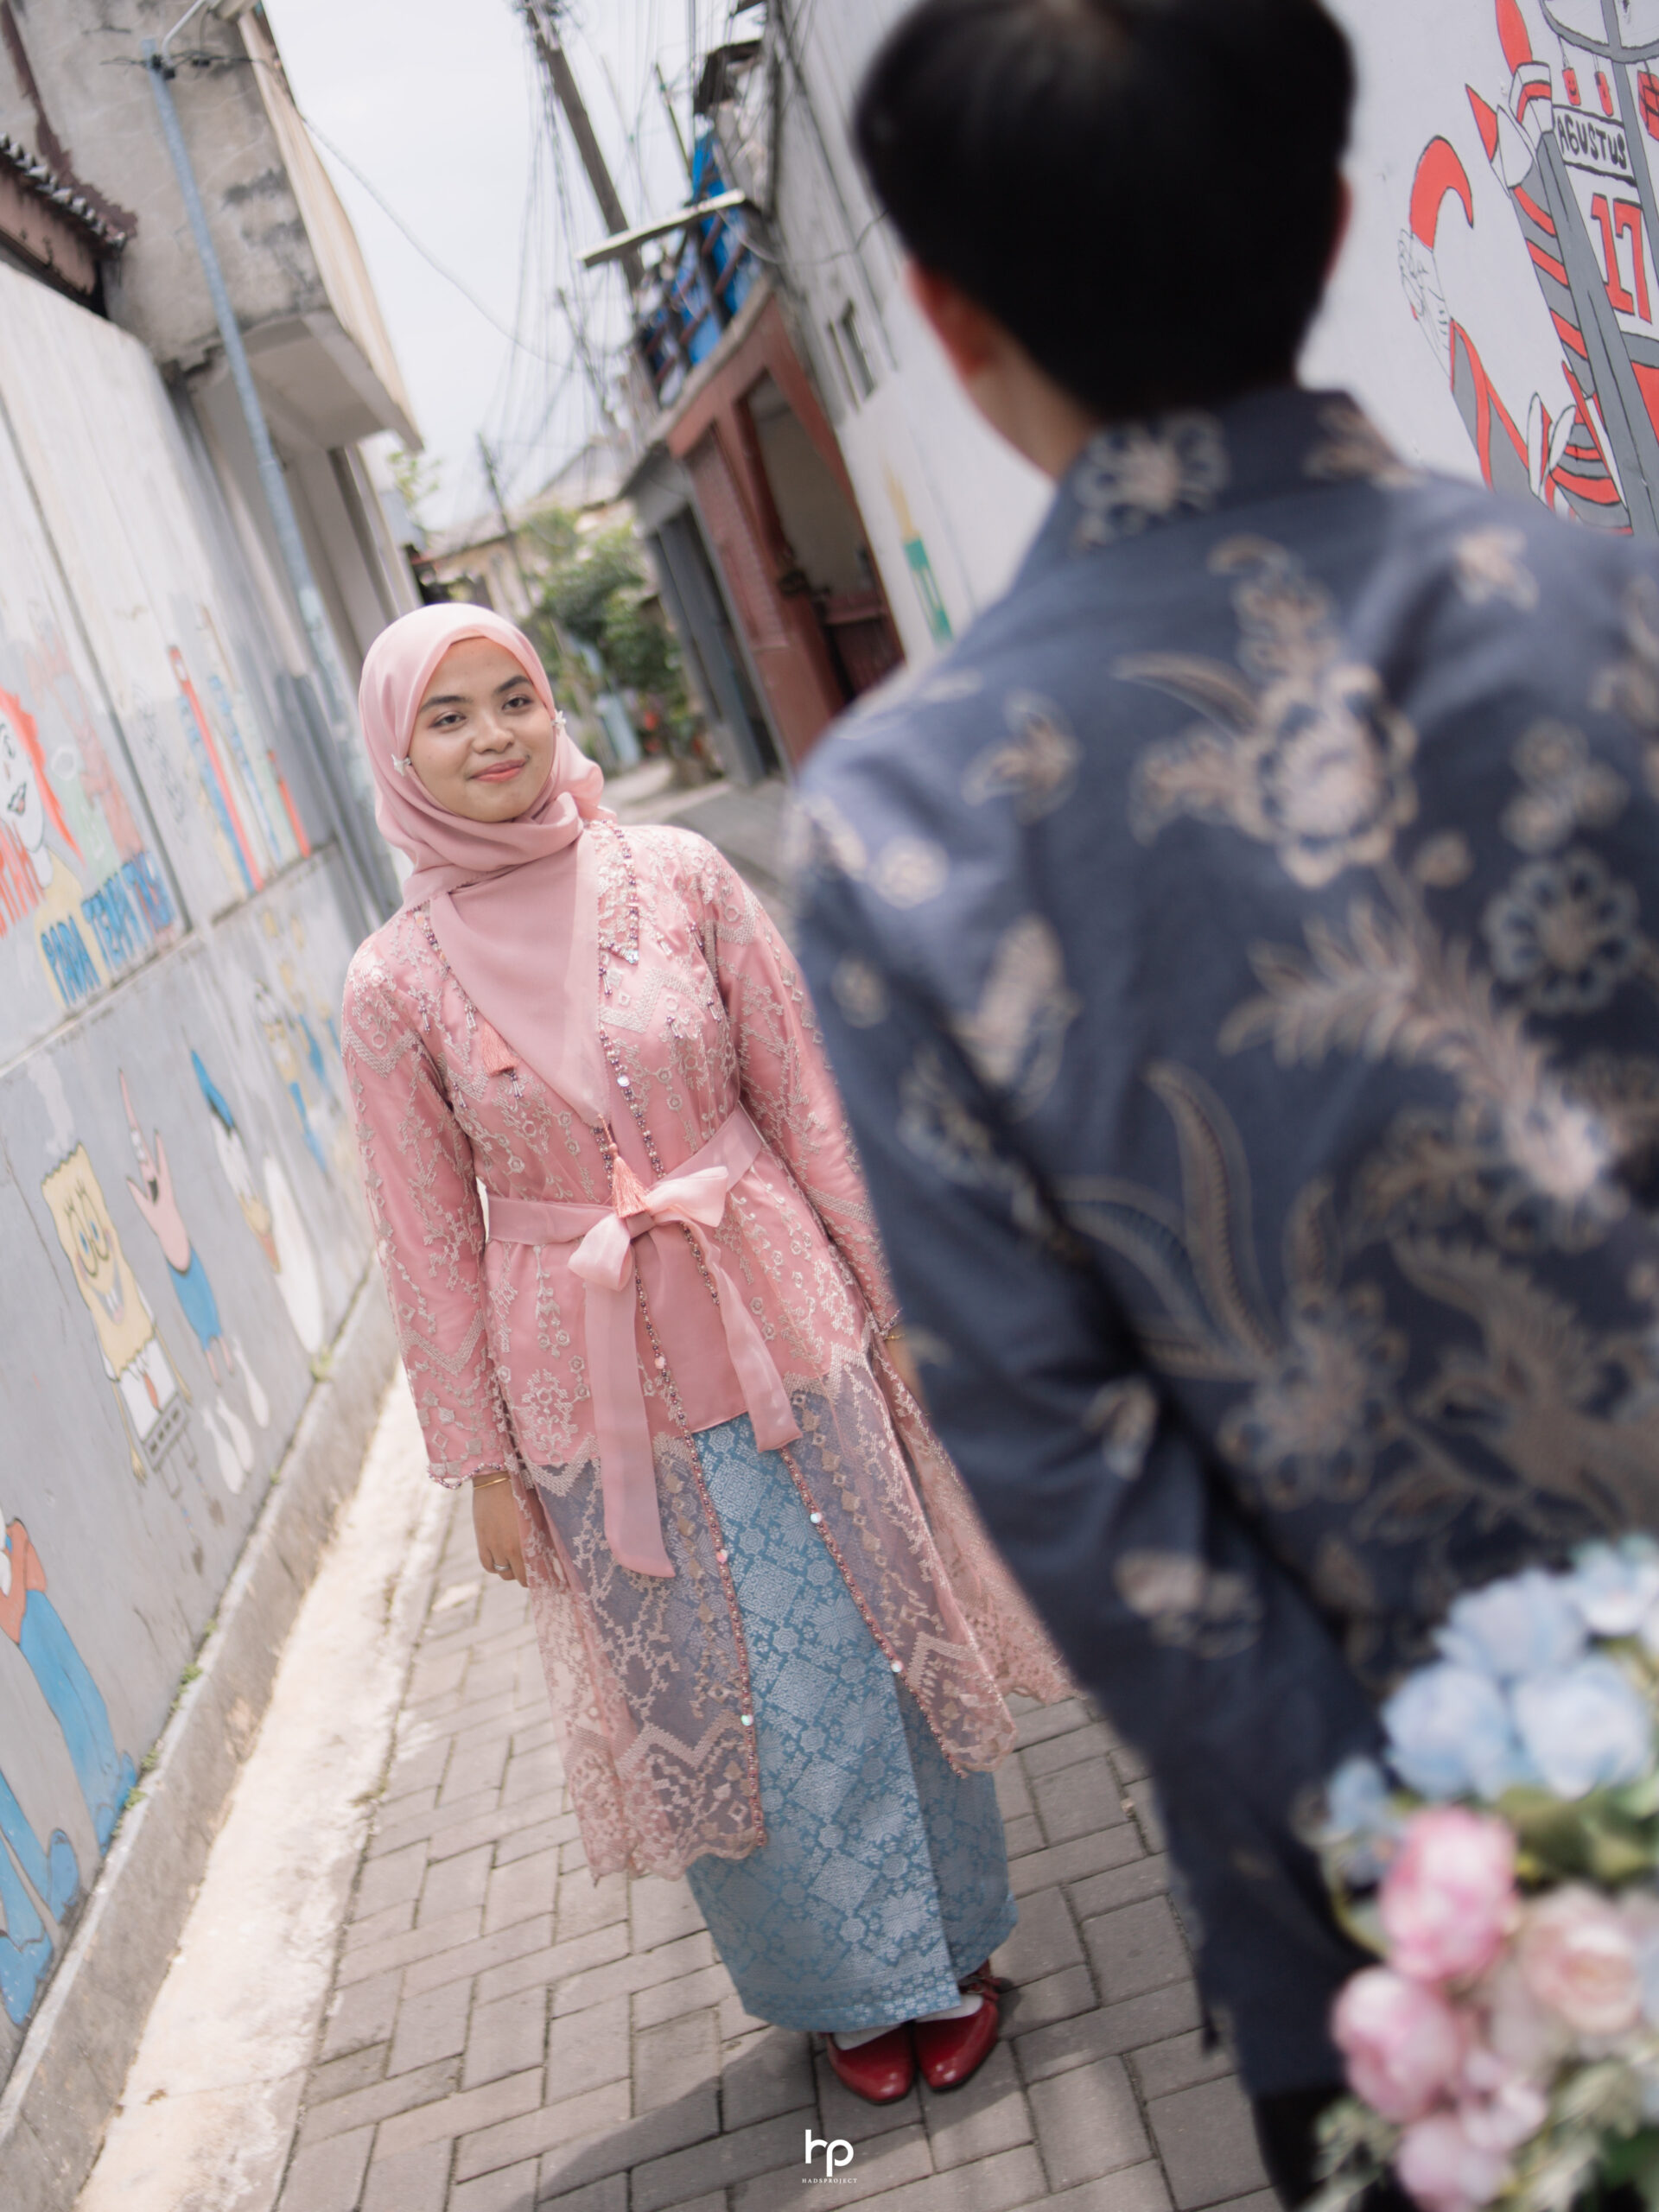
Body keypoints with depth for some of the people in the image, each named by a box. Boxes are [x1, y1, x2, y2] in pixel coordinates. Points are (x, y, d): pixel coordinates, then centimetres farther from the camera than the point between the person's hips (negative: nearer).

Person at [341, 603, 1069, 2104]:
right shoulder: (397, 985, -7)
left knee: (866, 1648, 12)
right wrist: (485, 1463, 0)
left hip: (778, 1327, 0)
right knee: (710, 1696, 13)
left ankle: (946, 1947, 37)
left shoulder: (678, 878, -6)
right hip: (590, 1383, 0)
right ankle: (848, 1985, 37)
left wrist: (888, 1298, 2)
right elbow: (430, 1241, -2)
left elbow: (808, 1104, 0)